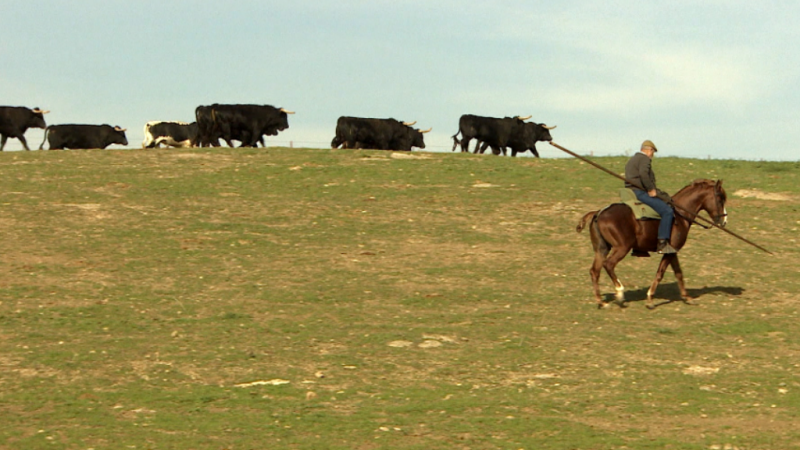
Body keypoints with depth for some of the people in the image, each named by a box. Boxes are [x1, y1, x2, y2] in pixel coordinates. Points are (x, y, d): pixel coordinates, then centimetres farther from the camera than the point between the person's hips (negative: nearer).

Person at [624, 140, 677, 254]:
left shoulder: (632, 160, 25)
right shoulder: (645, 159, -7)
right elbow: (643, 174, -26)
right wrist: (651, 189, -19)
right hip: (640, 192, -11)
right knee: (667, 211, -17)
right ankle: (662, 243, -26)